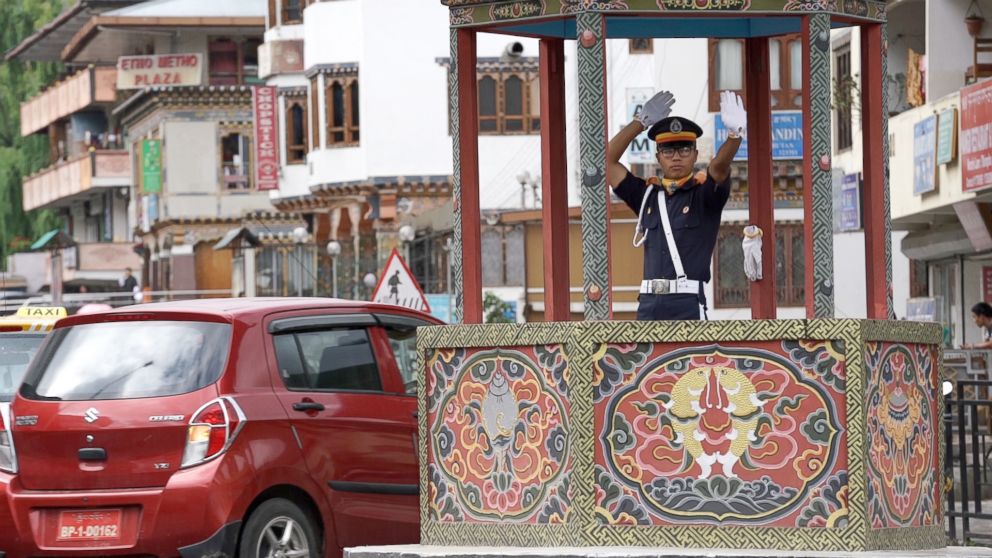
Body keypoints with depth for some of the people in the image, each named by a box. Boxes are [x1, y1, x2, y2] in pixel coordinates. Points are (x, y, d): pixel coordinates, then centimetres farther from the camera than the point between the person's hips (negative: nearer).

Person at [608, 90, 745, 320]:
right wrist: (641, 122, 10)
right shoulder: (647, 194, 14)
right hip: (649, 303, 5)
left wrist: (735, 133, -37)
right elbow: (608, 160, 14)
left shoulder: (703, 194, 3)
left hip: (688, 303, -5)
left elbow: (720, 165, -17)